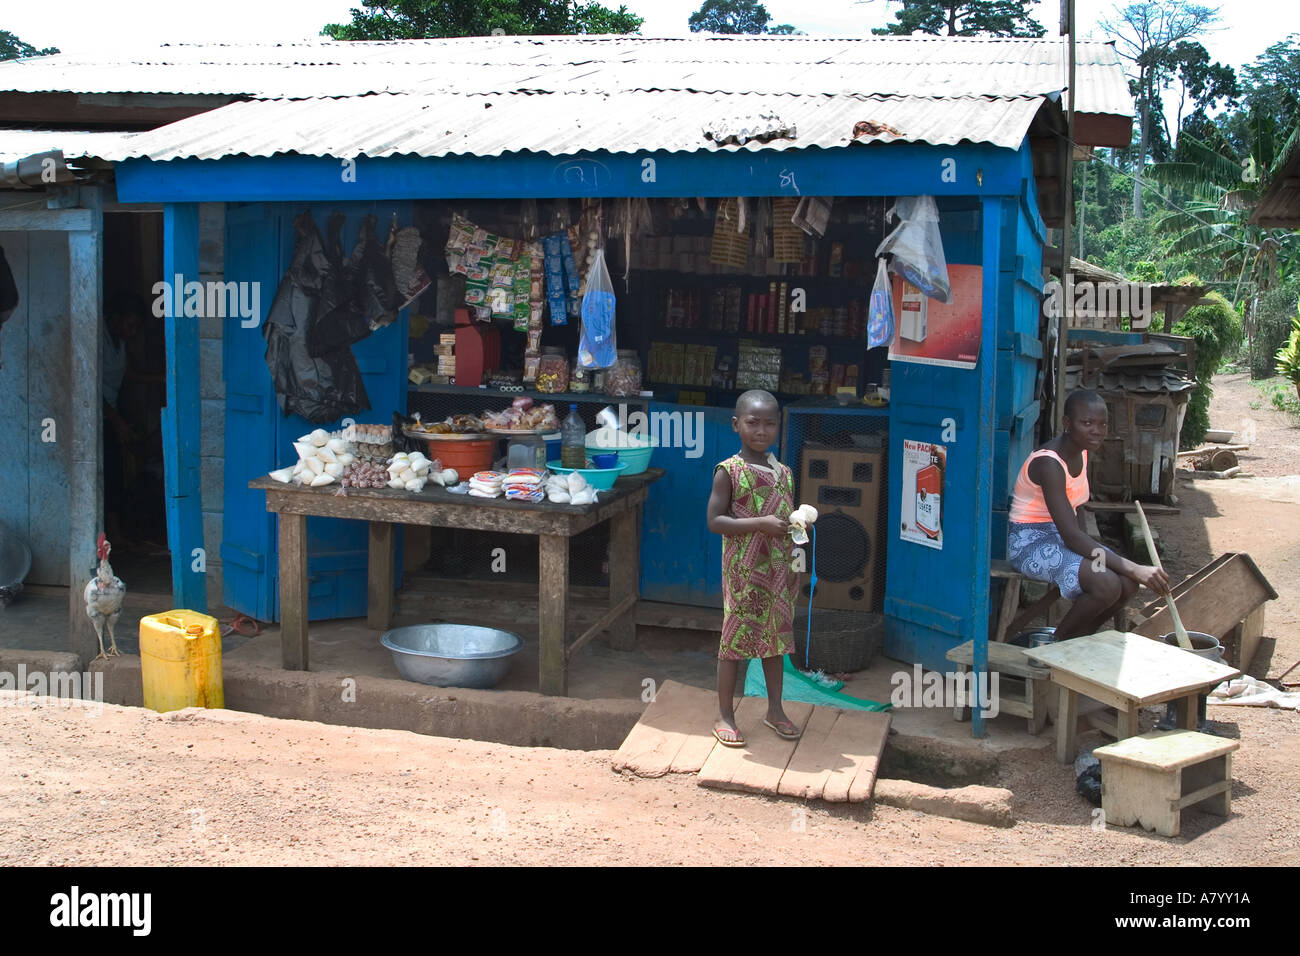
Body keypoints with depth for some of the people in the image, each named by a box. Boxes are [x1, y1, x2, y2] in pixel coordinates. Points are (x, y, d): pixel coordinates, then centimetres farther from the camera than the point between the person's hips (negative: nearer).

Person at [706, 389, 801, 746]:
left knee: (776, 637, 14)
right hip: (743, 571, -5)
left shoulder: (784, 473, 7)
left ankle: (775, 709, 29)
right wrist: (760, 523, -23)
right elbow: (715, 521, -15)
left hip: (779, 571, 6)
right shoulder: (729, 471, -10)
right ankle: (725, 715, 14)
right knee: (735, 638, 2)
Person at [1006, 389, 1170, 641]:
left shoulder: (1082, 452, 3)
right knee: (1107, 585, -27)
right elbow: (1071, 536, -31)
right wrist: (1133, 568, -35)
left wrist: (1088, 548, -3)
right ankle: (1059, 644, -3)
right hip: (1031, 542, -9)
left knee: (1129, 583, -10)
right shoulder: (1049, 463, -26)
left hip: (1062, 537, 9)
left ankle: (1077, 641, 9)